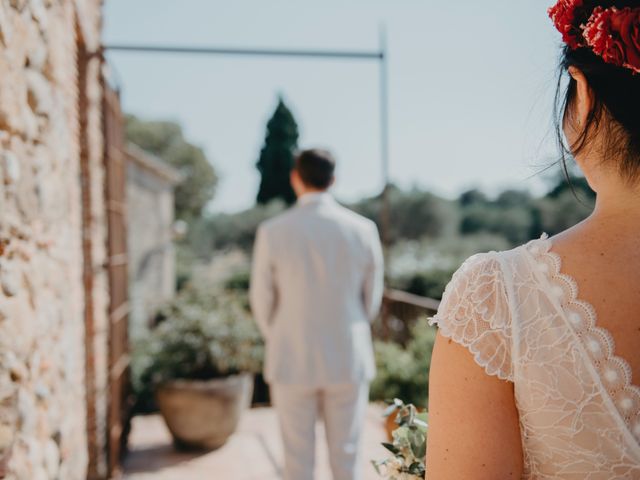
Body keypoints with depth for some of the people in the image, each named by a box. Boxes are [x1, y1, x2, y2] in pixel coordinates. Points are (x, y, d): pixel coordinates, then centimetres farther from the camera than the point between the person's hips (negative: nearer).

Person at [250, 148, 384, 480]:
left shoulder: (272, 232, -10)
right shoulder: (363, 230, -6)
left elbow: (262, 301, -1)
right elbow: (372, 298, 4)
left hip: (293, 361, -1)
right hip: (349, 359, 1)